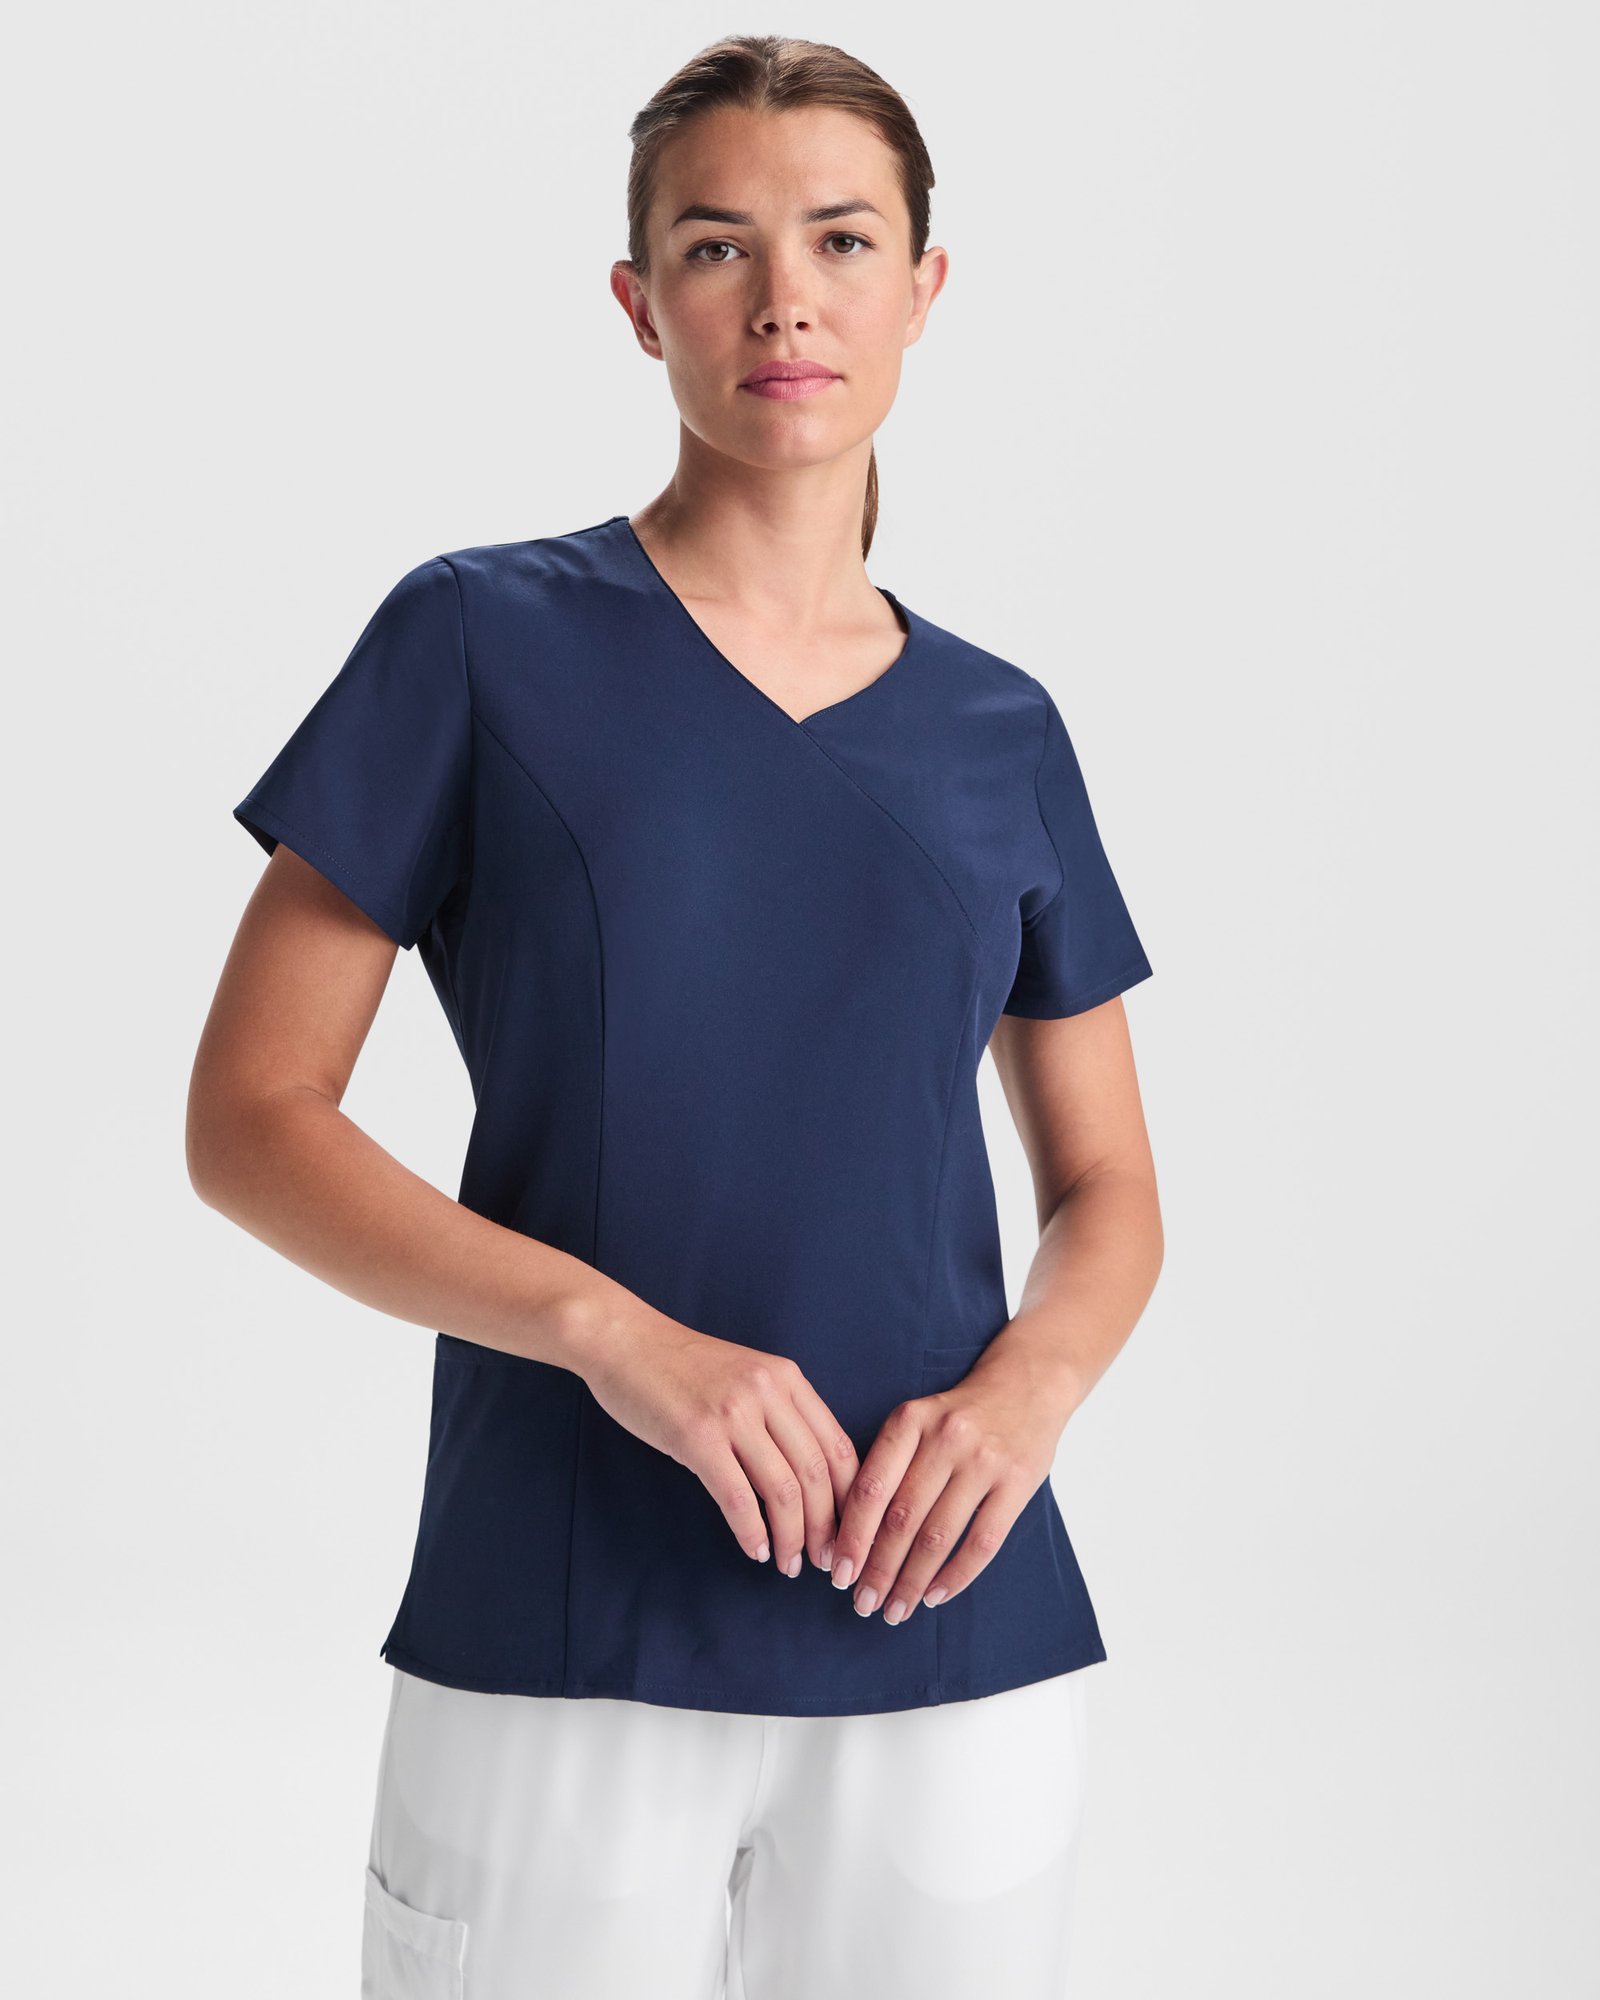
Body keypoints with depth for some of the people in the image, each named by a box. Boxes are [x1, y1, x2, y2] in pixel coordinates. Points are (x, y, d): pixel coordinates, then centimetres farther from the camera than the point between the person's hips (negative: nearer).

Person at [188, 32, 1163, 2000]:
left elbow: (1108, 1191, 14)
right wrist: (613, 1330, -17)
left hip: (952, 1641, 3)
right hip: (555, 1639, -2)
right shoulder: (483, 640, -1)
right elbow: (249, 1115, -4)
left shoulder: (1000, 733, 8)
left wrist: (1027, 1386, -8)